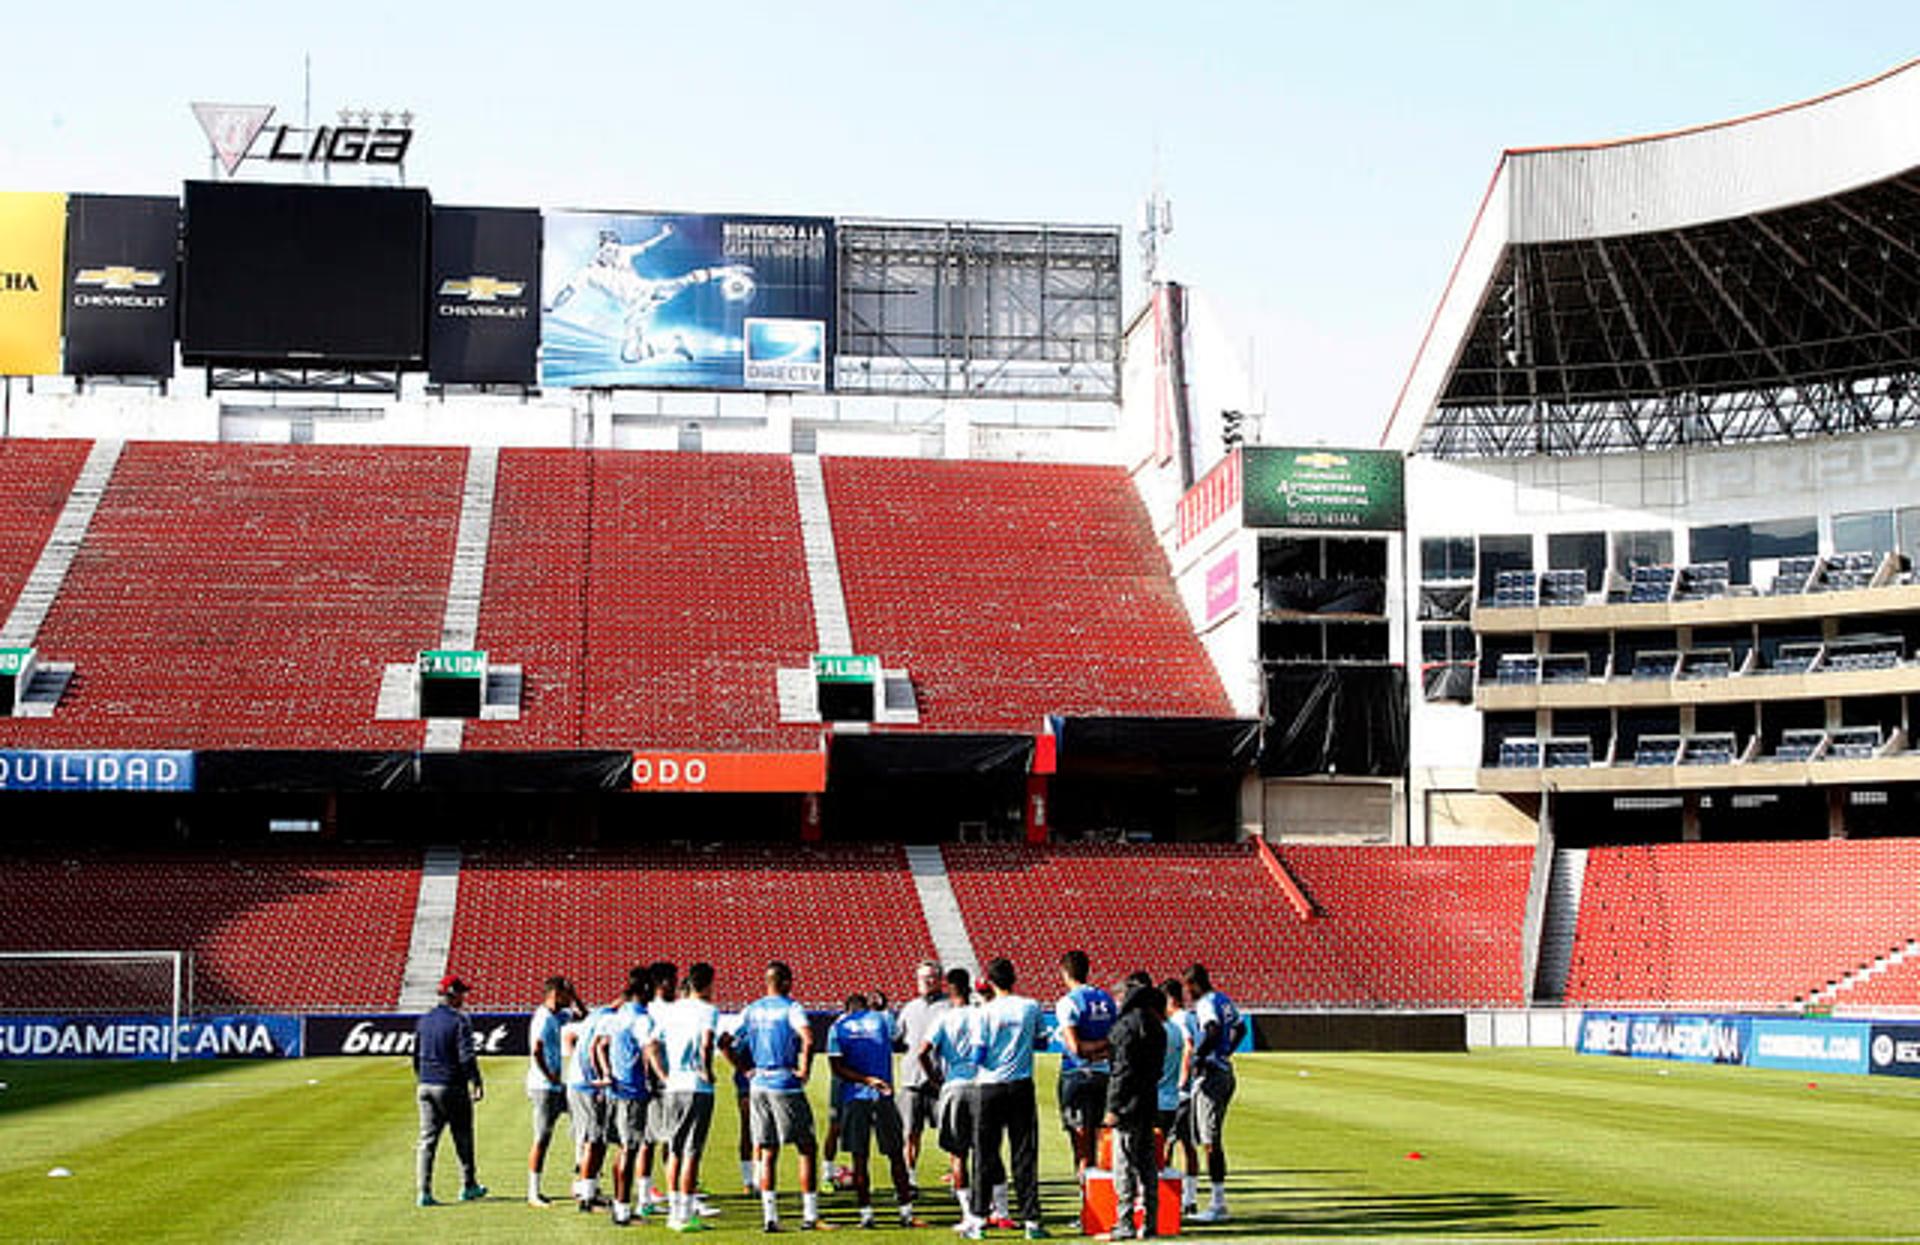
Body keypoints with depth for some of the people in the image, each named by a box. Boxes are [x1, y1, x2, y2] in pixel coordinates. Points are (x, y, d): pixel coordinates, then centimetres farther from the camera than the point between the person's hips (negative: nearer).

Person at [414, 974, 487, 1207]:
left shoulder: (423, 1021, 9)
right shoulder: (459, 1021, -11)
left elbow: (416, 1056, 16)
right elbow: (466, 1057, -17)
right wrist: (476, 1083, -12)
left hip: (425, 1087, 5)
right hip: (452, 1087, -5)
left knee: (427, 1140, 4)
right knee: (463, 1137, 10)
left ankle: (424, 1191, -4)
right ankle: (468, 1186, 21)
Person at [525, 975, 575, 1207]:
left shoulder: (556, 1017, 13)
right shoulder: (543, 1018, -15)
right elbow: (536, 1051, -26)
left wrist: (574, 996, 15)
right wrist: (550, 1076, -18)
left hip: (557, 1086, 10)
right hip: (544, 1086, -10)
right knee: (542, 1138, -5)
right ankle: (533, 1193, -1)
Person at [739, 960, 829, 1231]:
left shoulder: (751, 1010, 9)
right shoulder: (790, 1008, -7)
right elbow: (808, 1039, -24)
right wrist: (804, 1070, -12)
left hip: (759, 1085, 5)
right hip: (786, 1085, -5)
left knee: (767, 1153, 9)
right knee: (807, 1149, 4)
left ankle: (770, 1217, 7)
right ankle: (810, 1216, 3)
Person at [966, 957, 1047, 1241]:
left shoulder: (986, 1011, -7)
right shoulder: (1031, 1007, -1)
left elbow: (979, 1055, -9)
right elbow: (1039, 1041, 14)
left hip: (989, 1087, -1)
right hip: (1021, 1086, 2)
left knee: (985, 1155, 5)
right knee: (1024, 1156, 5)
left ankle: (978, 1219, 5)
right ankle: (1032, 1220, 3)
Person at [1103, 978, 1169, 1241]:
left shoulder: (1127, 1024, -13)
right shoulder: (1157, 1027, 13)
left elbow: (1123, 1069, -17)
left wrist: (1113, 1107, -15)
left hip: (1129, 1102, -8)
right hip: (1150, 1102, 8)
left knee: (1124, 1163, -5)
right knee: (1147, 1163, 11)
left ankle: (1124, 1224, -6)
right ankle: (1150, 1224, 14)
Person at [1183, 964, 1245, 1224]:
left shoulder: (1206, 1004, -13)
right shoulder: (1224, 1000, 14)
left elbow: (1213, 1031, -30)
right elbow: (1240, 1029, 26)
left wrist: (1199, 1058, -22)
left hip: (1211, 1074, -9)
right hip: (1226, 1071, 9)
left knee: (1210, 1141, -8)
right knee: (1213, 1139, 14)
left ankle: (1219, 1205, -10)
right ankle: (1217, 1201, 16)